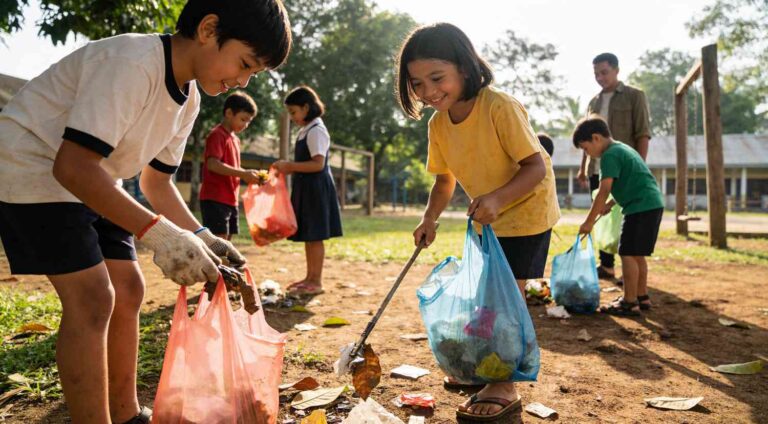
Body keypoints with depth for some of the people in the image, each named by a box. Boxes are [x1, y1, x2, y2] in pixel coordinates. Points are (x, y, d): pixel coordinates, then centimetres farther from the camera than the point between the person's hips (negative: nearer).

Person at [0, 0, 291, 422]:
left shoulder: (188, 99, 0)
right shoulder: (132, 62, -28)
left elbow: (156, 182, 8)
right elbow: (72, 166, -33)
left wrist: (200, 238, -5)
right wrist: (157, 233, -37)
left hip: (85, 180, 9)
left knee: (128, 289, 6)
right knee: (92, 297, -16)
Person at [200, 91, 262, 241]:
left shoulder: (235, 139, 19)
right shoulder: (217, 135, -10)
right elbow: (212, 164, -23)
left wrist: (248, 175, 5)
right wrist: (243, 174, -24)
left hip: (230, 199, 9)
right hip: (215, 199, -9)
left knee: (226, 240, 11)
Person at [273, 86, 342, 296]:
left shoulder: (316, 130, -13)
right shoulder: (305, 131, 16)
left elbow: (318, 164, -22)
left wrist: (290, 165, -20)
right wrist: (288, 168, 8)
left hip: (316, 188, -9)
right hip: (306, 188, 10)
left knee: (315, 236, -5)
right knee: (308, 236, 13)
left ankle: (316, 282, 2)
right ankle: (310, 278, 22)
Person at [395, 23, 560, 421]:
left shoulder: (500, 107, -28)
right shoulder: (438, 124, -7)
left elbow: (536, 166, -28)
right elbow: (445, 179, 3)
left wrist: (497, 198, -42)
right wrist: (429, 219, -12)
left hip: (526, 211, -7)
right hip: (488, 219, 7)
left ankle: (504, 387, 4)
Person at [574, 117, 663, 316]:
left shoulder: (610, 155, -12)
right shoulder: (623, 149, 19)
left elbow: (604, 190, -19)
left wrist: (589, 221, -15)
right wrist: (611, 204, 17)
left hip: (641, 207, -10)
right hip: (653, 204, 10)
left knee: (628, 254, -6)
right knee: (637, 254, 17)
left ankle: (630, 302, -2)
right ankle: (642, 296, 26)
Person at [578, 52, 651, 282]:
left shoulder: (635, 96, 0)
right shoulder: (594, 101, 15)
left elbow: (643, 134, -6)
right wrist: (583, 168, 13)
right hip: (597, 170, 5)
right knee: (602, 219, 9)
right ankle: (606, 266, 18)